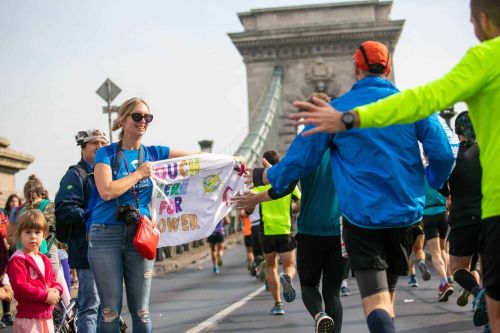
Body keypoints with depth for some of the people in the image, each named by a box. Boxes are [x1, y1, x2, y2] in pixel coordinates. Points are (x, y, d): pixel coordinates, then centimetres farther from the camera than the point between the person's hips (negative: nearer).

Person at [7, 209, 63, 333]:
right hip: (28, 318, -8)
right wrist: (45, 296, -19)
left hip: (46, 316, 8)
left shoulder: (44, 260, 16)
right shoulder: (17, 261, -11)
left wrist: (56, 290, -2)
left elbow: (53, 281, 23)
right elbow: (19, 287, -20)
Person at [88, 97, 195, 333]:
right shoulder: (107, 153, 0)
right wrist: (139, 174, -7)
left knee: (141, 311, 5)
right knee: (110, 311, 1)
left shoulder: (153, 153, 10)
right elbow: (107, 191, -14)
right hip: (106, 234, -3)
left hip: (140, 234, 3)